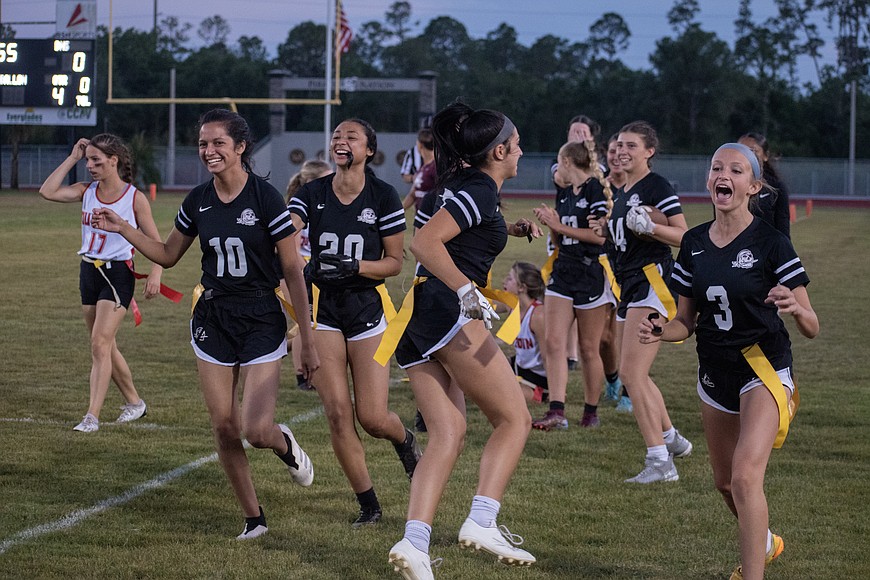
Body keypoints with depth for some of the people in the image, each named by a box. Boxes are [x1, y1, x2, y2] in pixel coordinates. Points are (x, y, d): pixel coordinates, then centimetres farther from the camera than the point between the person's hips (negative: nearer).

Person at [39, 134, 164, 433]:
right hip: (89, 271, 6)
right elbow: (47, 191, -11)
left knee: (100, 343, -15)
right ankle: (134, 402, 29)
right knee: (106, 347, 13)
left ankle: (92, 416, -16)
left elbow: (156, 243, -2)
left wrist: (155, 274, -15)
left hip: (118, 273, -6)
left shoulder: (135, 198, -8)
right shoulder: (86, 191, 4)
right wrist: (72, 158, -7)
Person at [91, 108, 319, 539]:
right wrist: (122, 229, 3)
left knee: (256, 430, -15)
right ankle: (253, 517, 18)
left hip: (261, 321, -4)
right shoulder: (197, 202, 3)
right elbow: (167, 255, 18)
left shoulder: (265, 197, -12)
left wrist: (307, 339, -9)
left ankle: (286, 445, 22)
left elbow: (293, 271, -9)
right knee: (224, 428, 2)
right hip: (212, 321, 4)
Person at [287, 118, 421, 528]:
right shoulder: (311, 194, 1)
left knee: (372, 418, -5)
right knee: (337, 413, -6)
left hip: (366, 308, -2)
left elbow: (394, 262, -2)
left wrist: (355, 267, -19)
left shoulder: (383, 196, -4)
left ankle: (404, 440, 34)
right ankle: (368, 505, 8)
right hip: (321, 309, 2)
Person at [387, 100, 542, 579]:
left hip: (418, 323, 9)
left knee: (447, 435, 3)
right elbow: (424, 242, -20)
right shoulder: (479, 192, -7)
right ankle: (481, 522, -16)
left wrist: (512, 229, 32)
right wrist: (468, 292, -25)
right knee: (514, 419, -2)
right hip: (448, 311, -9)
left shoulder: (474, 190, 22)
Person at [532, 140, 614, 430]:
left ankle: (591, 411, 14)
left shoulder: (596, 190, -9)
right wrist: (549, 223, 2)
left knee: (588, 349, 2)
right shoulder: (564, 197, 15)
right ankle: (557, 411, -11)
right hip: (563, 273, 7)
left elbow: (602, 235, -17)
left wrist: (560, 225, -12)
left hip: (592, 276, -7)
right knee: (554, 343, -6)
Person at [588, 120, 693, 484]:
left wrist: (647, 226, -28)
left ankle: (660, 462, -15)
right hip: (629, 284, 10)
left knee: (631, 374, -16)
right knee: (635, 375, 16)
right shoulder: (620, 192, 17)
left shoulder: (657, 187, -10)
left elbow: (682, 236, -15)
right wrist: (606, 230, 9)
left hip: (653, 280, -10)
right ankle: (672, 439, 33)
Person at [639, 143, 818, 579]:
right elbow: (686, 321, 9)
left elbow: (811, 328, -13)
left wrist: (795, 309, -35)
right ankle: (764, 543, 48)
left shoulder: (770, 243, -14)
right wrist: (660, 332, -12)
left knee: (745, 476, -23)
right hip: (715, 374, 6)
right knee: (725, 481, 20)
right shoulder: (694, 243, 1)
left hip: (763, 369, -6)